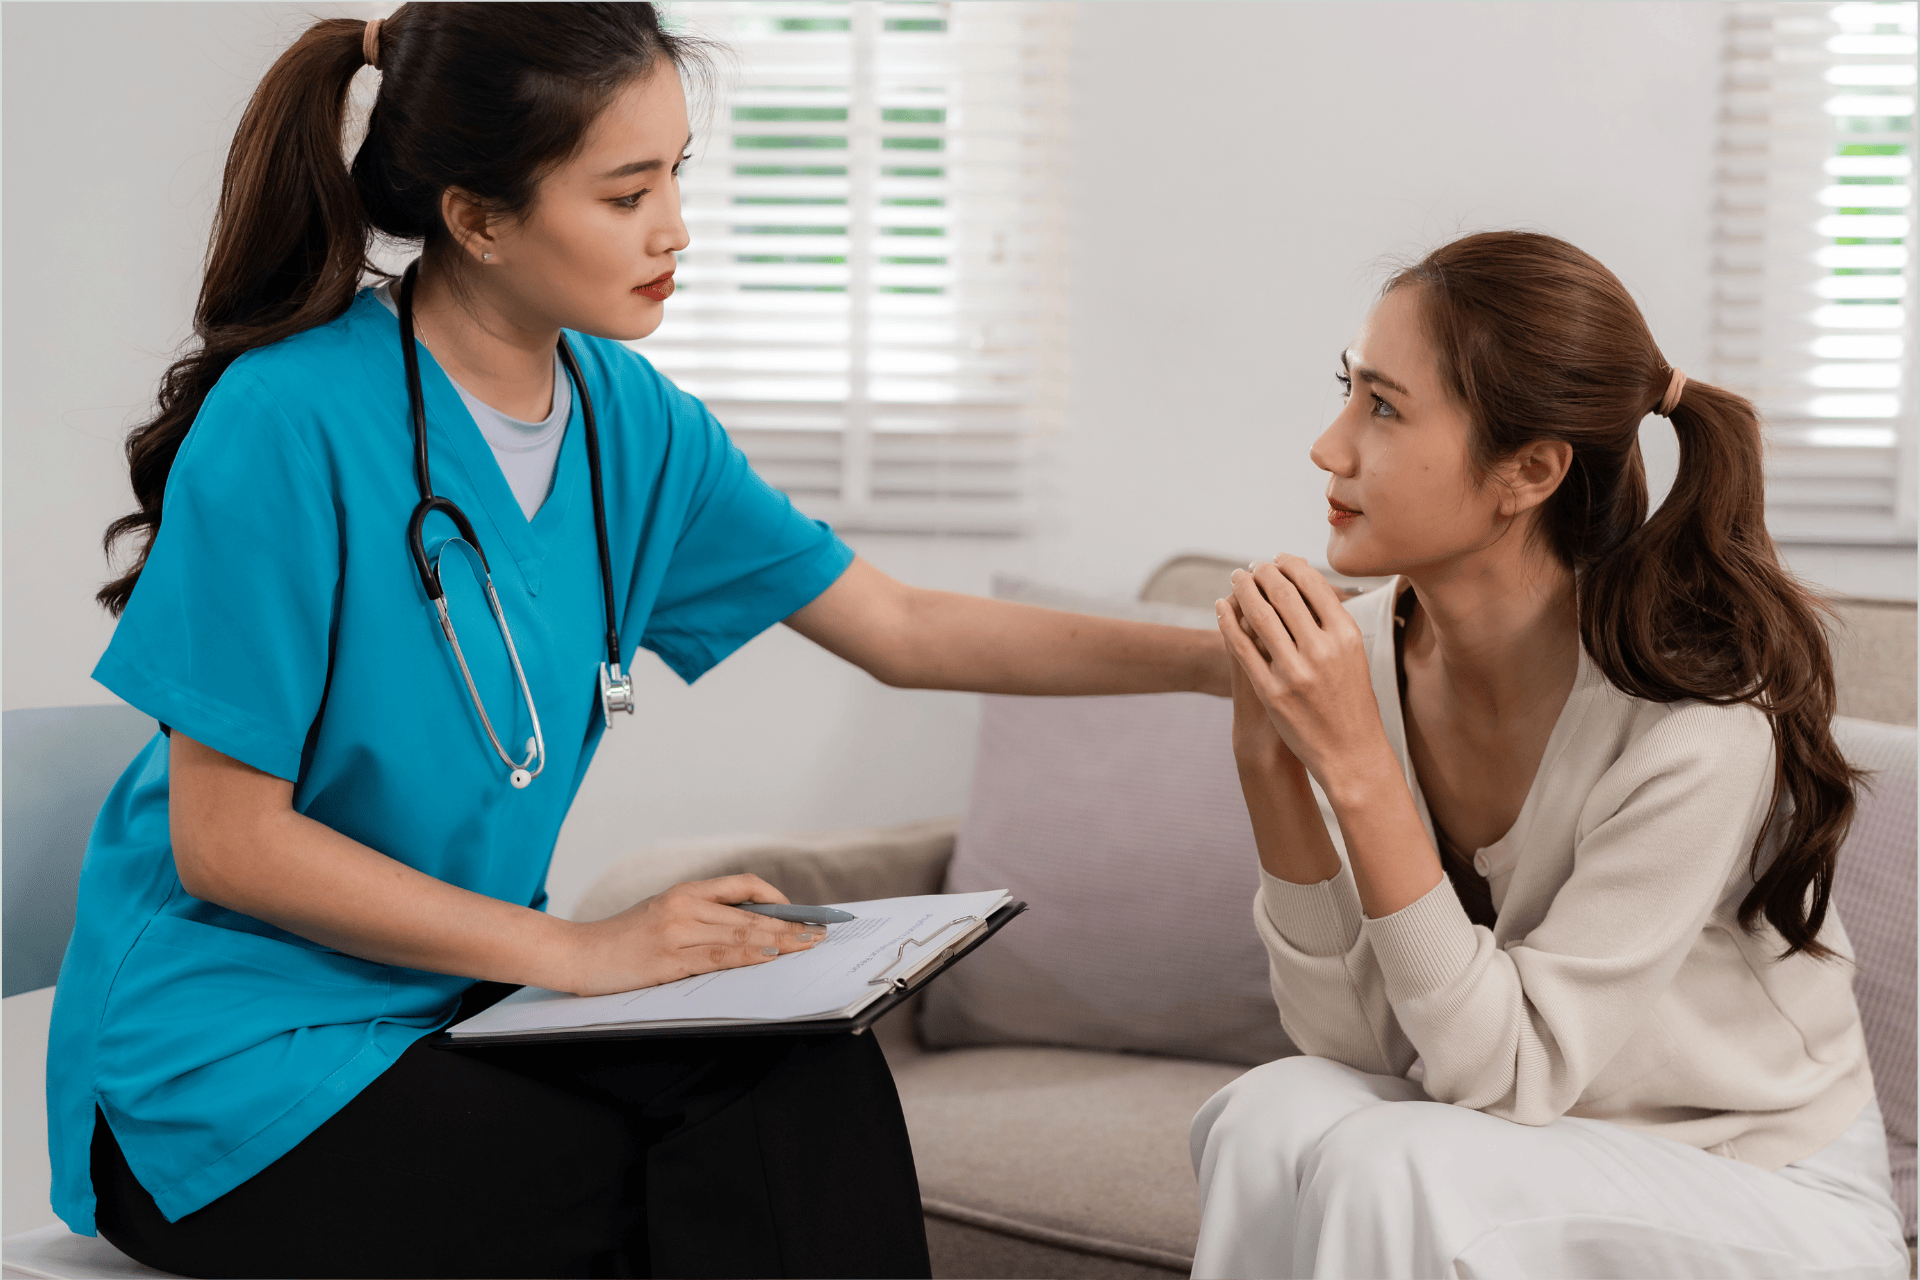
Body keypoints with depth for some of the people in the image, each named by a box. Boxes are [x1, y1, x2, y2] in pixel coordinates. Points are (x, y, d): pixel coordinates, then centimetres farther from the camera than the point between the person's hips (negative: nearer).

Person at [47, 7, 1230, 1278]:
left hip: (461, 1002, 6)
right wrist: (576, 951, -18)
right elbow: (225, 842, -17)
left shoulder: (630, 419, 0)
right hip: (236, 1064, -5)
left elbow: (902, 627, 8)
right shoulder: (292, 422, -19)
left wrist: (1213, 657, 0)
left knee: (813, 1087, -18)